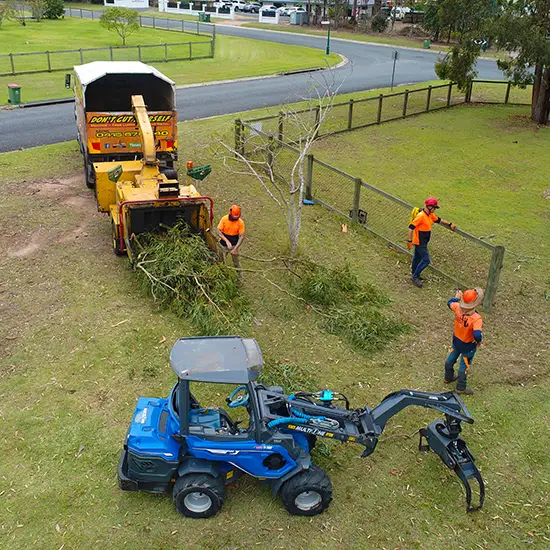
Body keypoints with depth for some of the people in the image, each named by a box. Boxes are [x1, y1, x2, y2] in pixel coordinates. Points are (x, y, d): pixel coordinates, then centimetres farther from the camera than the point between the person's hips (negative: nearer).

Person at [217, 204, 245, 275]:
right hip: (223, 245, 1)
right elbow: (218, 231, -17)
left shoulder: (240, 222, -16)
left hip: (234, 245, -1)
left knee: (236, 263, 8)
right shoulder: (224, 219, -15)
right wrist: (227, 241, -29)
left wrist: (235, 248, -25)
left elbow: (241, 236, -16)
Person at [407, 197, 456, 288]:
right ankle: (415, 277, 0)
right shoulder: (421, 216, -24)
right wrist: (409, 240, -27)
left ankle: (414, 274, 37)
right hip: (419, 242, -10)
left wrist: (450, 224, 17)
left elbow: (439, 220, 22)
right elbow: (411, 227, -26)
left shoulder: (430, 215, 5)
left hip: (423, 242, 10)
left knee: (417, 257, 22)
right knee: (426, 260, -9)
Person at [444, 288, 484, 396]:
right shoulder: (476, 318, -39)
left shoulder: (458, 308, -23)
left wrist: (457, 297, 19)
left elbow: (449, 303, 0)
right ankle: (461, 388, 37)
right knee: (464, 366, 17)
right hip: (468, 346, -6)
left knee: (450, 359, 28)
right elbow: (477, 335, -46)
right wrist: (479, 341, -22)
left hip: (456, 341, 6)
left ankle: (448, 378, 54)